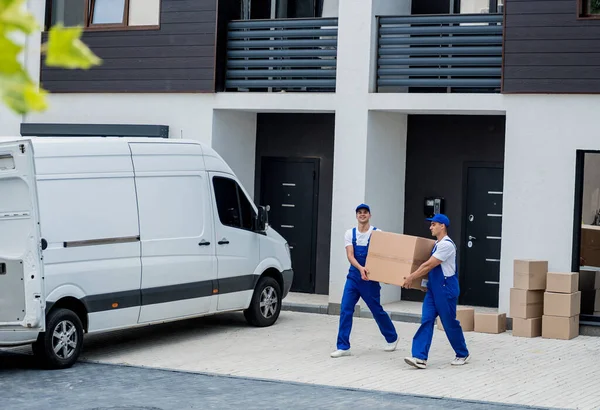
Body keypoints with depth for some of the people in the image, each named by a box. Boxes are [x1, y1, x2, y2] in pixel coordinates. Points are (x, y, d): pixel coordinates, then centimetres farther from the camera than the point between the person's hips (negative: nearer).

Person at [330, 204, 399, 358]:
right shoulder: (350, 233, 3)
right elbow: (350, 255, -8)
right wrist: (360, 268, -27)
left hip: (370, 278, -2)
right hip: (353, 276, 2)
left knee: (377, 310, 7)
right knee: (345, 310, -7)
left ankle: (392, 338, 31)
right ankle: (343, 347, -3)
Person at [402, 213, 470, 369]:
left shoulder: (446, 244, -17)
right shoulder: (437, 244, 14)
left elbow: (429, 265, -20)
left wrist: (411, 278, -15)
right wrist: (414, 277, 22)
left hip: (446, 288, -9)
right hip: (433, 288, 9)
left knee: (450, 323, 3)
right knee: (426, 321, -2)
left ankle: (463, 354, 21)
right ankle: (420, 357, -8)